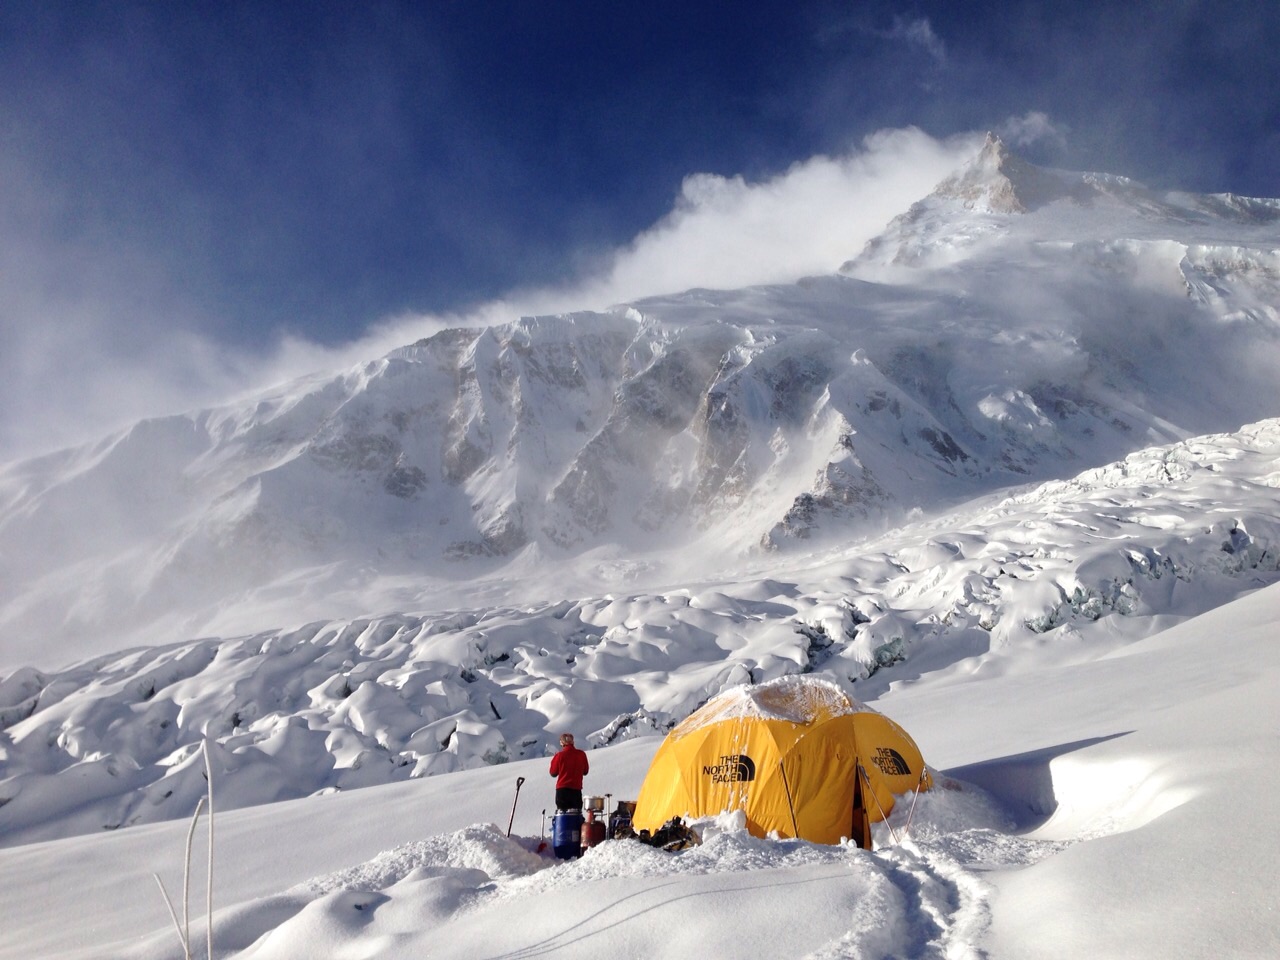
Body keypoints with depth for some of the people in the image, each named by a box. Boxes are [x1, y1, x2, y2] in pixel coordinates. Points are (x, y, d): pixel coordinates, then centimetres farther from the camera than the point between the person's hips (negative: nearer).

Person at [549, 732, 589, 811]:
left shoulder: (560, 755, -9)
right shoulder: (581, 754, -2)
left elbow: (553, 773, 3)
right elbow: (585, 771, 9)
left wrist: (553, 760, 15)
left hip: (562, 789, -2)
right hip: (576, 789, 2)